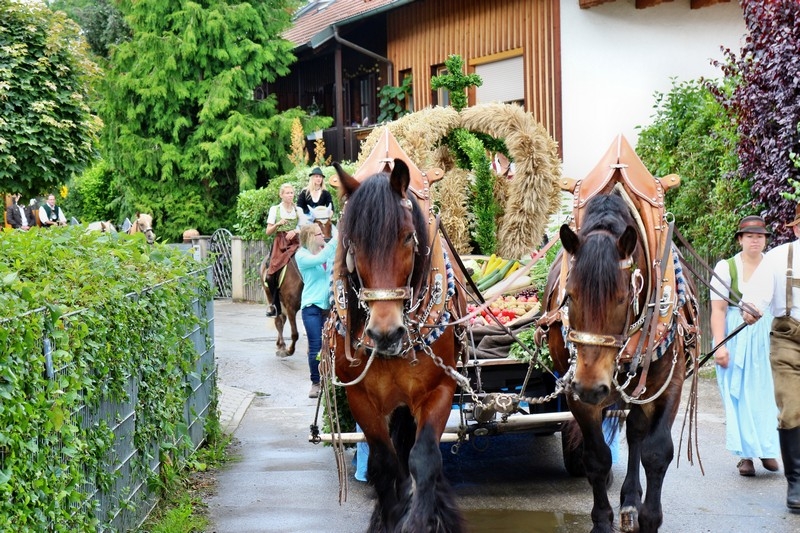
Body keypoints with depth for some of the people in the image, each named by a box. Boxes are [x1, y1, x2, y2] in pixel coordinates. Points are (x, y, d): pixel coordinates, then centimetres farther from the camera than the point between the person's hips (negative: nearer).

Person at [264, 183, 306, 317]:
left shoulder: (298, 210, 12)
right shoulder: (275, 209, 9)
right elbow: (268, 232, 7)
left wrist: (295, 231, -10)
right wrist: (278, 224, -11)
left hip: (294, 242, 1)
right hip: (279, 243, -1)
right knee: (271, 275, -16)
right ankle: (276, 305, 1)